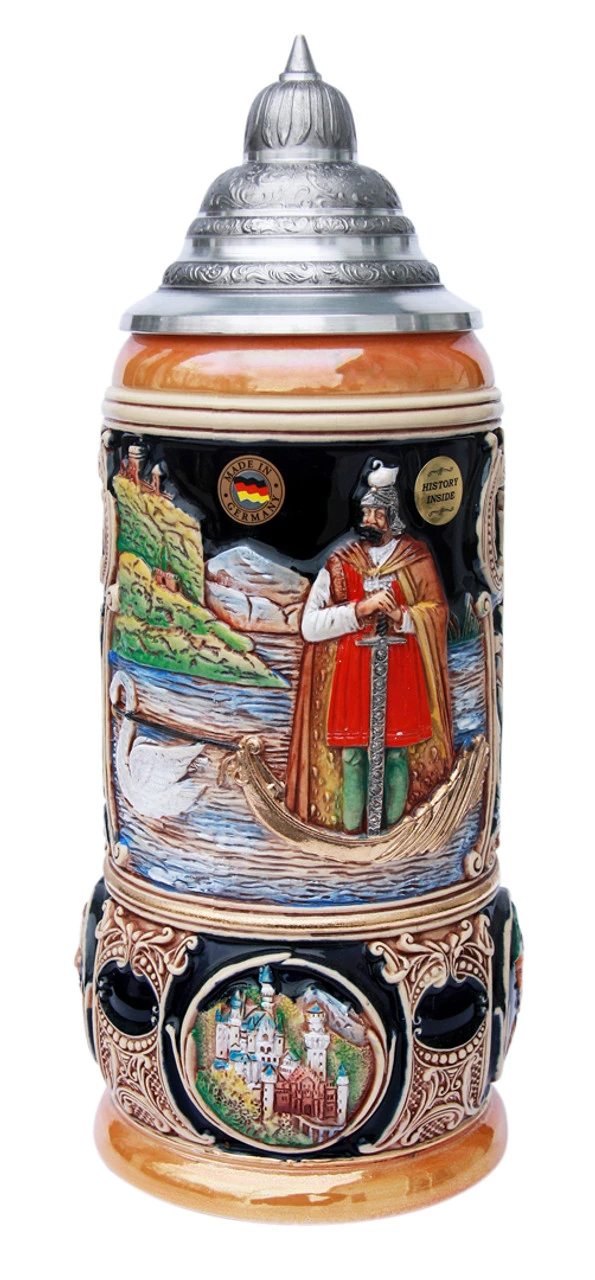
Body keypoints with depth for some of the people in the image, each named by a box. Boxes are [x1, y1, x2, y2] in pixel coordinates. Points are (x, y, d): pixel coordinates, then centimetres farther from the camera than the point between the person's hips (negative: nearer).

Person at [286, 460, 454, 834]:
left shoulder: (415, 557, 8)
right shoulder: (341, 562, 4)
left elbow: (437, 610, 5)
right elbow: (310, 625, -4)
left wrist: (400, 616, -14)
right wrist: (360, 610, -16)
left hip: (401, 670, 0)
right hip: (350, 672, 0)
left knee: (397, 746, 2)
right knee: (352, 750, -1)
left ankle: (393, 822, 13)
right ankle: (351, 826, 8)